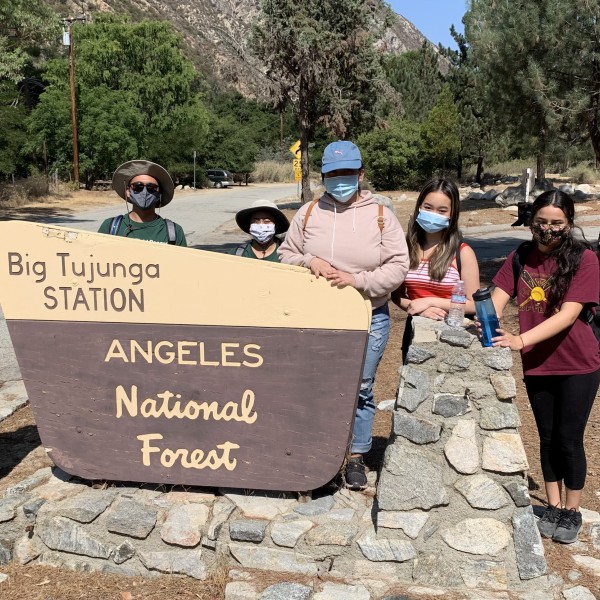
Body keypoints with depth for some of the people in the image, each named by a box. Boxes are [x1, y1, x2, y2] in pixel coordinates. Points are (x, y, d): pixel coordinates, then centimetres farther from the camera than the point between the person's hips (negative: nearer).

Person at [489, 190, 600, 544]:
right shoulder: (521, 258, 0)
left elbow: (568, 314, -22)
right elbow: (496, 300, -8)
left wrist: (520, 339, -34)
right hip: (537, 366, 4)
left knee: (569, 439, 5)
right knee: (547, 438, 14)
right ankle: (553, 507, 30)